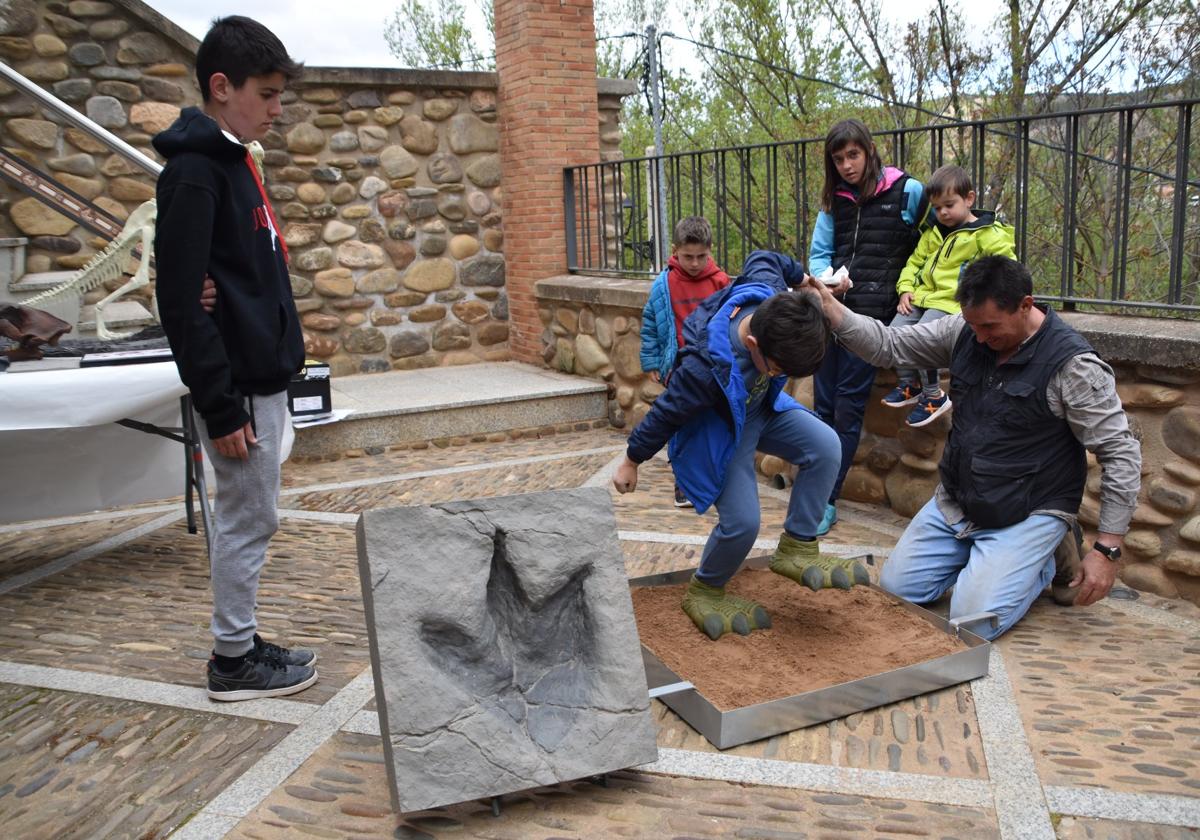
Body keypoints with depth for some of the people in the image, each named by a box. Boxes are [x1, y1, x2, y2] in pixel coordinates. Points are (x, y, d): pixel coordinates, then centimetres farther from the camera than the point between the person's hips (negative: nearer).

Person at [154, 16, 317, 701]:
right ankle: (234, 660, 17)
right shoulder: (193, 172, -15)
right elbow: (180, 301, -19)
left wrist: (278, 367, 6)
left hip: (263, 375, 9)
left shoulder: (234, 162, 14)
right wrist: (221, 407, -19)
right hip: (239, 386, -9)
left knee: (251, 519, 16)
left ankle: (241, 642, 29)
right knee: (248, 521, 2)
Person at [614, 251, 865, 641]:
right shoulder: (709, 368, -41)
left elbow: (764, 259, -2)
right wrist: (632, 461, -8)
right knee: (742, 522, -15)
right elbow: (665, 414, -23)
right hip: (717, 426, -7)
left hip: (761, 405, 7)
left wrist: (803, 277, 15)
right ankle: (704, 592, 15)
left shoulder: (769, 290, -28)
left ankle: (797, 549, 1)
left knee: (825, 445, -14)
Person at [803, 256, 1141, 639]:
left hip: (1028, 516, -5)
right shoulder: (963, 331, -3)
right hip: (953, 504, 6)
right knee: (894, 591, 1)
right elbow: (889, 346, 1)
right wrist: (831, 309, -16)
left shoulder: (1074, 365, -18)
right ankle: (978, 556, 22)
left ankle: (1048, 558, 9)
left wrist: (1107, 550, -16)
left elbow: (1121, 453, -14)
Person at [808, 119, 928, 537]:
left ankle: (827, 500, 0)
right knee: (823, 403, 5)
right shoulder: (834, 200, 14)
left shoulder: (908, 192, 0)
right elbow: (818, 253, 14)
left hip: (872, 308, -5)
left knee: (849, 405, -6)